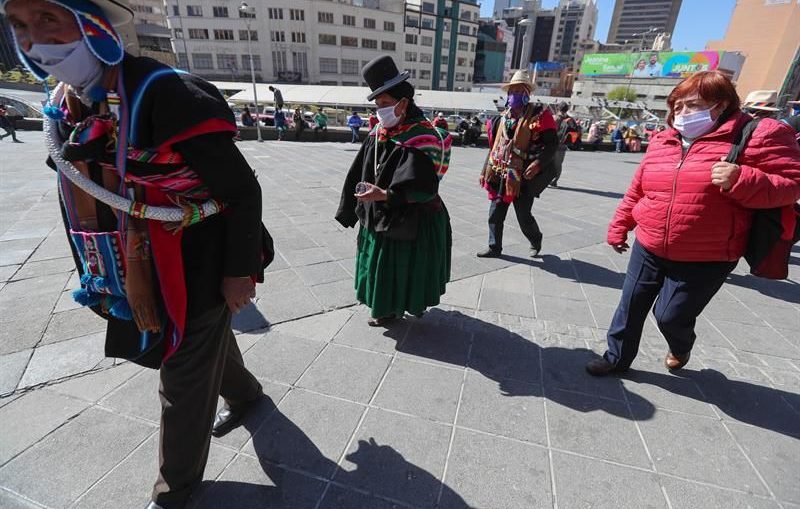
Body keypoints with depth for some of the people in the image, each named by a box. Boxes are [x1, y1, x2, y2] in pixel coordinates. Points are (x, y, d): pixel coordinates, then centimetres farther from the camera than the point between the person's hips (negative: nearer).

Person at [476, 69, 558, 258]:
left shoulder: (540, 114, -5)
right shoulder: (504, 117, 13)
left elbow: (552, 143, -10)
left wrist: (538, 163, -26)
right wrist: (485, 171, 16)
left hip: (524, 176, -5)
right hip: (501, 174, 6)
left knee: (523, 216, 3)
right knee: (495, 213, 6)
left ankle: (535, 241, 32)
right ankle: (494, 248, 20)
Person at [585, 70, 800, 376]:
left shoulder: (756, 136, -8)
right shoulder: (662, 141, 5)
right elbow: (636, 190, 12)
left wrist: (742, 180, -27)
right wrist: (619, 227, 14)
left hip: (705, 259, -4)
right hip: (649, 248, 5)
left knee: (671, 316, 6)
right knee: (631, 307, 10)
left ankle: (681, 348, 42)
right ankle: (617, 357, 31)